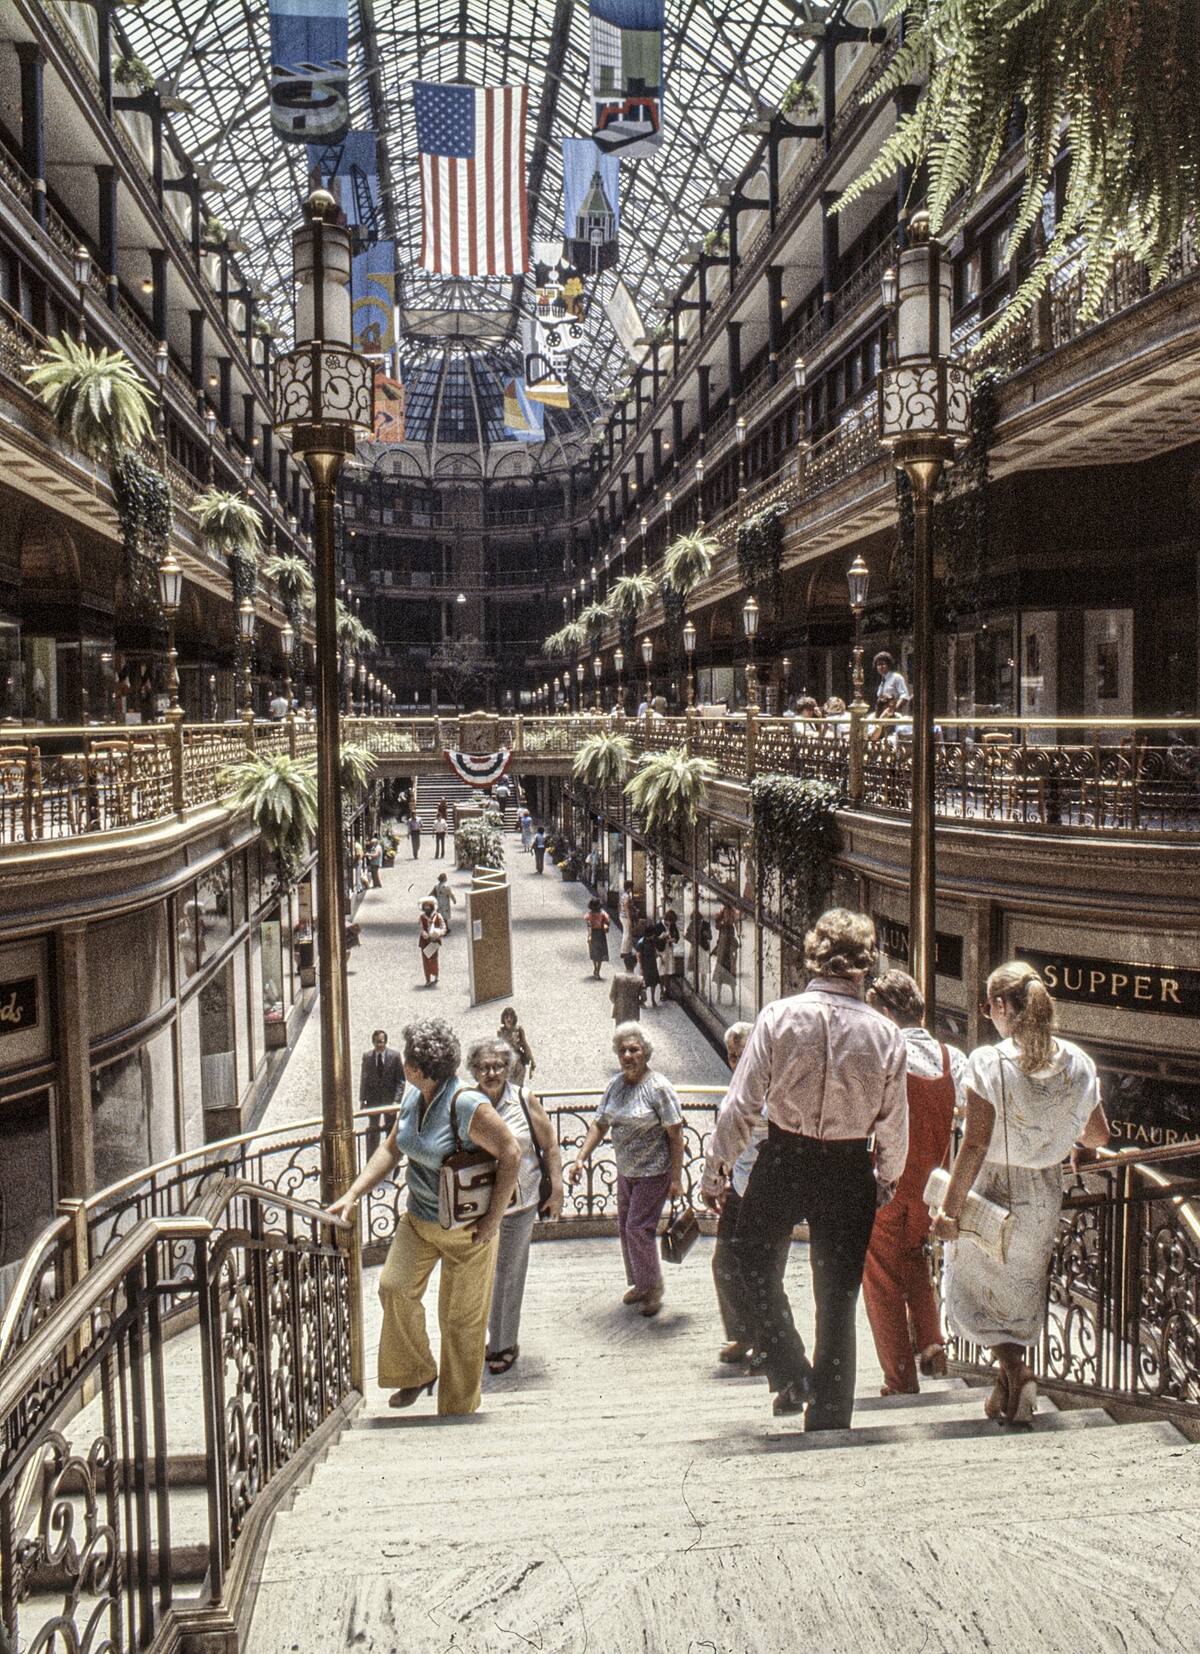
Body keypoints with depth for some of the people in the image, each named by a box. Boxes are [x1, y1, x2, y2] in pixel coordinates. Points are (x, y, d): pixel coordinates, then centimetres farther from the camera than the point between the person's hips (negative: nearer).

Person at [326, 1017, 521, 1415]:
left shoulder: (468, 1106, -26)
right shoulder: (412, 1097, -2)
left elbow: (510, 1154, -21)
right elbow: (391, 1149, 9)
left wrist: (493, 1218, -19)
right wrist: (353, 1194, 0)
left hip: (467, 1228, -6)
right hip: (418, 1218, 6)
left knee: (460, 1318, 6)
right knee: (394, 1286, -10)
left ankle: (458, 1410, 26)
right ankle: (417, 1374, 15)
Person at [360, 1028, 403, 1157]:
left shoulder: (394, 1056, -9)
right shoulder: (366, 1056, -3)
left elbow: (400, 1080, -7)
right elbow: (363, 1079, 2)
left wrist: (396, 1100, -14)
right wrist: (362, 1099, -2)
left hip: (390, 1099, -1)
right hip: (373, 1099, 1)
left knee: (391, 1132, 8)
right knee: (372, 1132, 6)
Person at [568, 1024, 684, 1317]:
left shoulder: (658, 1087, -17)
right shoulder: (616, 1084, 3)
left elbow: (675, 1134, -15)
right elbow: (599, 1125, 5)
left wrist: (676, 1178, -17)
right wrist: (580, 1160, -5)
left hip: (654, 1172, -7)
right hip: (625, 1171, 7)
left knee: (638, 1228, -6)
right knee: (624, 1227, 13)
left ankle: (653, 1289, 13)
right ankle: (639, 1283, 31)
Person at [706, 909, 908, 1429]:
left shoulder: (779, 1016, -13)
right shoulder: (885, 1034, -7)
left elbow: (741, 1103, -11)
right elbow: (894, 1126, 1)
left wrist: (717, 1162, 2)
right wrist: (887, 1180, 18)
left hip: (783, 1160, -1)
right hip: (849, 1171, 2)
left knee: (752, 1255, 25)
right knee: (838, 1298, 15)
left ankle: (791, 1374, 17)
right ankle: (829, 1419, 25)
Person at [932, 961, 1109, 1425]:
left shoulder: (988, 1062, -20)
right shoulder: (1076, 1062, -5)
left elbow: (974, 1145, -20)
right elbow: (1099, 1134, 6)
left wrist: (949, 1207, -13)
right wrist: (1080, 1149, 29)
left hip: (992, 1191, -5)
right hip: (1044, 1195, 5)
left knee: (974, 1287, 15)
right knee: (1022, 1290, 21)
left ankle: (1015, 1370, -2)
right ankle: (1007, 1392, 28)